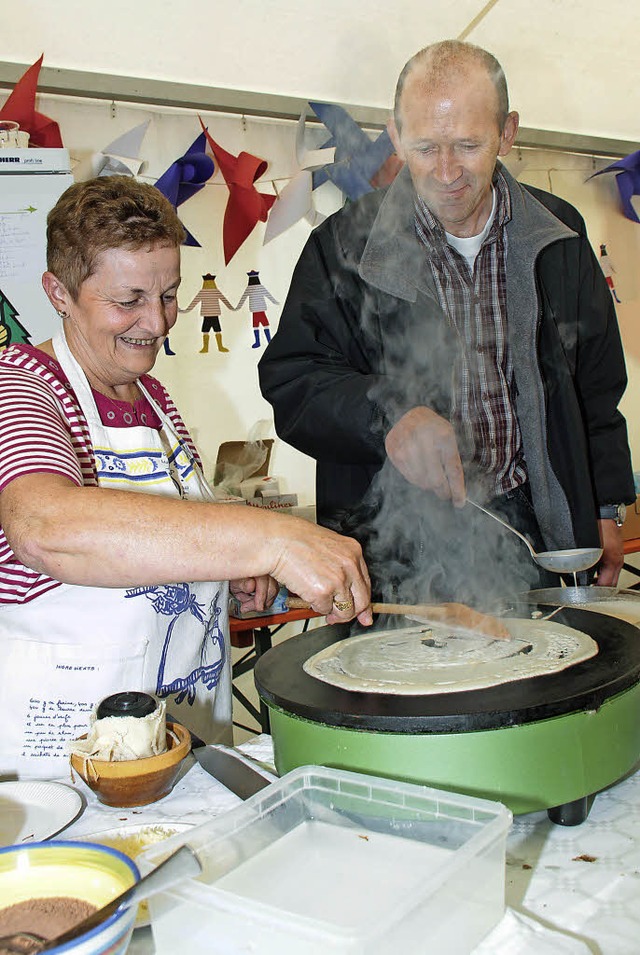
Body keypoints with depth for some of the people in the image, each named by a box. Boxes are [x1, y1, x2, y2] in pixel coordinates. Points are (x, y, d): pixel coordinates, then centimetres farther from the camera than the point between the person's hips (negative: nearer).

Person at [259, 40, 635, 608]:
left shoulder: (557, 233, 5)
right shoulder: (343, 246, -5)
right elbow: (291, 381, -9)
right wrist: (387, 414, -28)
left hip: (530, 534, 3)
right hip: (396, 541, -2)